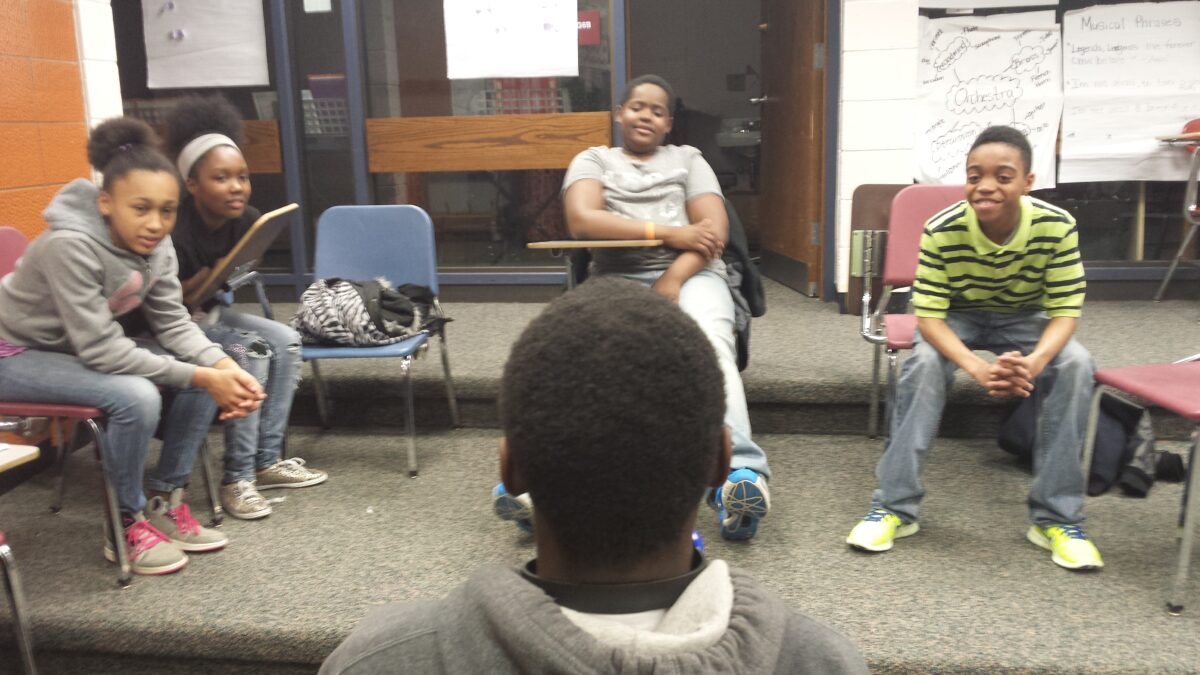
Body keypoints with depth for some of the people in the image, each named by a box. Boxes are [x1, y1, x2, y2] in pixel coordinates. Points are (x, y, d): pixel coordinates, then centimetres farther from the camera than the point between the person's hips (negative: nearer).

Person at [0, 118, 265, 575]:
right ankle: (128, 526, -9)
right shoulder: (71, 245, -32)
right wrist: (199, 376, -32)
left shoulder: (156, 244, -11)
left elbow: (172, 322, -8)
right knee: (135, 396, -32)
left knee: (207, 373, -10)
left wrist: (224, 366, -25)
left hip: (86, 347, 7)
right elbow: (101, 350, -32)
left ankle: (165, 501, 4)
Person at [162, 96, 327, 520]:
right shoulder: (174, 226, -27)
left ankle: (268, 461, -3)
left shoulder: (247, 220, -8)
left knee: (286, 341, -10)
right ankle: (237, 478, -18)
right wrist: (207, 276, -35)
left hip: (206, 313, 7)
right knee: (250, 352, -26)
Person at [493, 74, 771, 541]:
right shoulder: (593, 160, 21)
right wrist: (666, 232, -8)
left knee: (710, 341, -35)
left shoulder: (688, 159, 23)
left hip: (690, 272, 1)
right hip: (618, 278, 0)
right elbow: (582, 222, -2)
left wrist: (673, 279, -13)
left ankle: (739, 475, -49)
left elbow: (716, 230, 7)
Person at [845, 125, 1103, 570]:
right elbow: (928, 316, -27)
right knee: (924, 362, -31)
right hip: (957, 319, -1)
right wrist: (977, 367, -45)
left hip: (1024, 319, 2)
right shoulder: (942, 230, -28)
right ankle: (895, 506, -23)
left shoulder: (1057, 227, -25)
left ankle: (1056, 517, -17)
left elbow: (1066, 311, -20)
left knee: (1076, 364, -26)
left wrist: (1034, 361, -42)